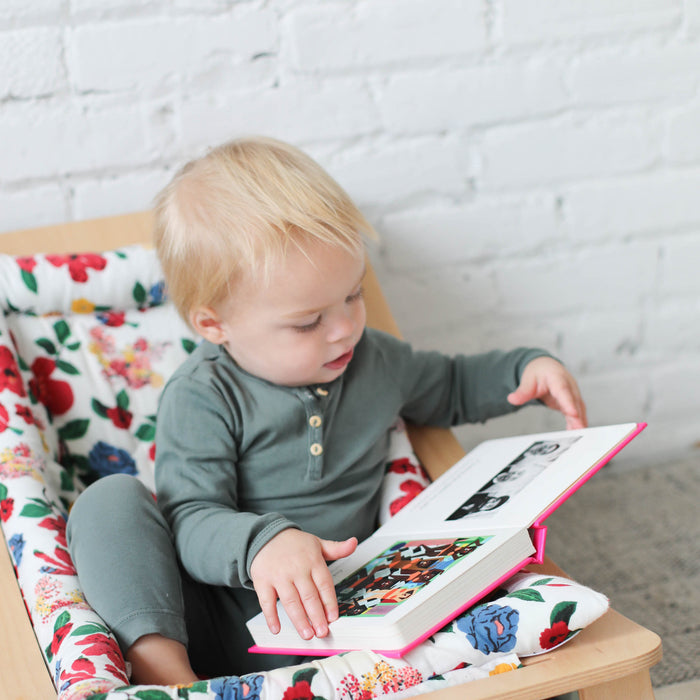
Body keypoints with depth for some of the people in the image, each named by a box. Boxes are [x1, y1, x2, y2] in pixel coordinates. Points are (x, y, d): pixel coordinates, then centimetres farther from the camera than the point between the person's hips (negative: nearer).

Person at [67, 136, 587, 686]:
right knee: (111, 501, -25)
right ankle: (161, 662, -38)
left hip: (331, 618, 2)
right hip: (223, 619, -2)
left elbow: (453, 388, 27)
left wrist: (527, 369, 10)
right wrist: (261, 544, -39)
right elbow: (190, 519, -18)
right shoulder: (202, 399, -11)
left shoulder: (376, 361, 6)